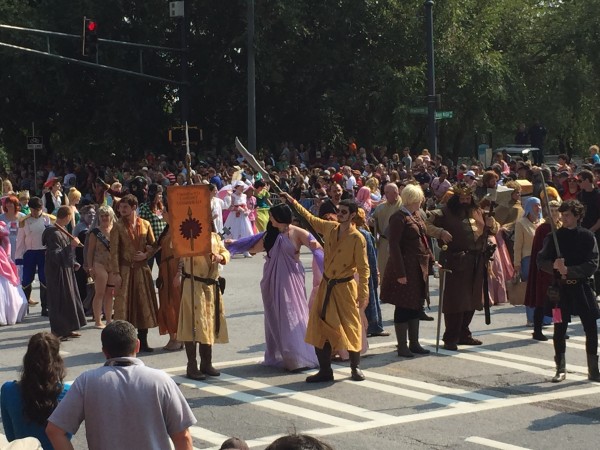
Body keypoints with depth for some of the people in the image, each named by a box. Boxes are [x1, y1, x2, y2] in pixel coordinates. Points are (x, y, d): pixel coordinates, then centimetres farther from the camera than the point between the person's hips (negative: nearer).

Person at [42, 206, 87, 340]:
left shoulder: (62, 231, 8)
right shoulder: (54, 234, -21)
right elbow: (56, 256, -26)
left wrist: (74, 263, 13)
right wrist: (71, 246, -28)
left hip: (66, 270, 10)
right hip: (57, 272, -10)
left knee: (69, 298, 15)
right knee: (59, 300, -2)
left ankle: (67, 329, 24)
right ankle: (59, 331, 8)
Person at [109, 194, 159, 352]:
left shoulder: (145, 225, 5)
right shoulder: (118, 226, -4)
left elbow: (153, 245, 13)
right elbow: (114, 251, -6)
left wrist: (146, 255, -8)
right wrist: (115, 273, -12)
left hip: (142, 269, 3)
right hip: (125, 269, -3)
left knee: (144, 304, 5)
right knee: (124, 304, -3)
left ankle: (143, 342, 14)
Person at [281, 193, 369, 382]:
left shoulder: (357, 238, -14)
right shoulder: (330, 228, 2)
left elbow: (363, 267, -13)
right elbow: (310, 218, 20)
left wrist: (363, 293, -17)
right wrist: (293, 202, 20)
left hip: (345, 287, -6)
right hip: (326, 286, 6)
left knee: (350, 327, 1)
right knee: (319, 327, 4)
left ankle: (355, 367, 18)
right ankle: (325, 370, 11)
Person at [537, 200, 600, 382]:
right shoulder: (554, 236, 4)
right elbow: (541, 261, 2)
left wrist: (569, 271, -18)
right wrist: (554, 266, -18)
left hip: (582, 287, -1)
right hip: (561, 288, 1)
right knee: (559, 329, 1)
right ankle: (560, 369, 13)